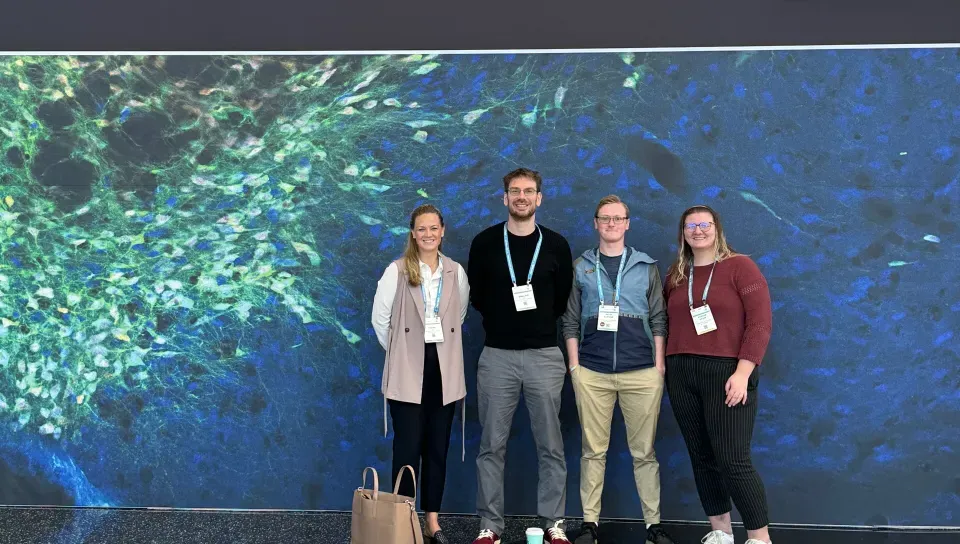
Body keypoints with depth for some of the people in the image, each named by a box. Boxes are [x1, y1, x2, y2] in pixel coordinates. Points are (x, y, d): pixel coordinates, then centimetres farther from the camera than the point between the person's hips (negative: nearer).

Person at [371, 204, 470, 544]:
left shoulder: (456, 272, 4)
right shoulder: (396, 271, -5)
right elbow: (380, 319, 1)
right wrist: (399, 353, 6)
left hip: (444, 369, 3)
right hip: (408, 372, -3)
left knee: (438, 447, 8)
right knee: (408, 447, -1)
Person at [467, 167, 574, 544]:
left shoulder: (556, 245, 4)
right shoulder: (485, 242, 3)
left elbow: (564, 298, 11)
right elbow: (475, 294, 10)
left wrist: (540, 322, 6)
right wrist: (502, 319, 9)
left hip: (545, 355, 0)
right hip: (497, 356, 0)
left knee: (550, 446, 4)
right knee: (492, 445, 3)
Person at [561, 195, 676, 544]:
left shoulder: (646, 267, 10)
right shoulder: (580, 268, 10)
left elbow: (658, 319, 8)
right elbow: (570, 321, 9)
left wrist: (659, 365, 1)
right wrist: (574, 364, 2)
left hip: (642, 372, 0)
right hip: (591, 372, 0)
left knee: (644, 451, 5)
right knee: (594, 450, 5)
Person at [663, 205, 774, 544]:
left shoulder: (740, 266, -2)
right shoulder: (676, 275, 13)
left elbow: (761, 322, -10)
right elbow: (666, 324, 15)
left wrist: (742, 373, -17)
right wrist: (664, 366, 4)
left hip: (726, 372, -5)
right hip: (681, 375, 5)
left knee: (733, 461, -7)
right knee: (701, 458, 10)